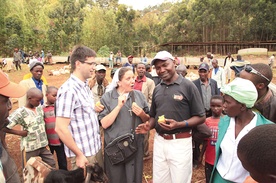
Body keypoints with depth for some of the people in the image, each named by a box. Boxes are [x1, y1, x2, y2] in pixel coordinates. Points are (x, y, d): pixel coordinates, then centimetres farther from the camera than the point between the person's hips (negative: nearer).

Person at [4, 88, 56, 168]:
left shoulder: (40, 107, 2)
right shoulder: (20, 113, -17)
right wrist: (20, 132, -14)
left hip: (43, 145, 6)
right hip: (30, 148, -5)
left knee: (52, 165, 13)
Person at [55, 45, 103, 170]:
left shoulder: (85, 86, 5)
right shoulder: (68, 90, -21)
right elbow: (60, 128, -23)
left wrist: (93, 109, 3)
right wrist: (79, 154, -17)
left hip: (96, 148, 8)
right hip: (84, 154, -8)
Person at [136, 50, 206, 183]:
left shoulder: (188, 86, -8)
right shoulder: (157, 89, 9)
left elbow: (200, 117, -7)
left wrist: (179, 124, -21)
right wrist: (149, 126, -3)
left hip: (180, 142, -4)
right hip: (159, 141, 5)